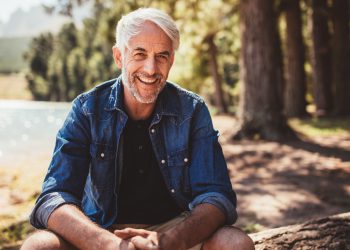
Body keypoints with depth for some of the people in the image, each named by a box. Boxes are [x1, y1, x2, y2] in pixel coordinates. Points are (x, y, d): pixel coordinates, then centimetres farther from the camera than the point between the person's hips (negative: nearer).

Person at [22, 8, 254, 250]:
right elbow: (53, 198, -18)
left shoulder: (192, 111, -7)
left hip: (176, 228, 1)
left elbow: (216, 195, -14)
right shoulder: (87, 109, -8)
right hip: (102, 229, -1)